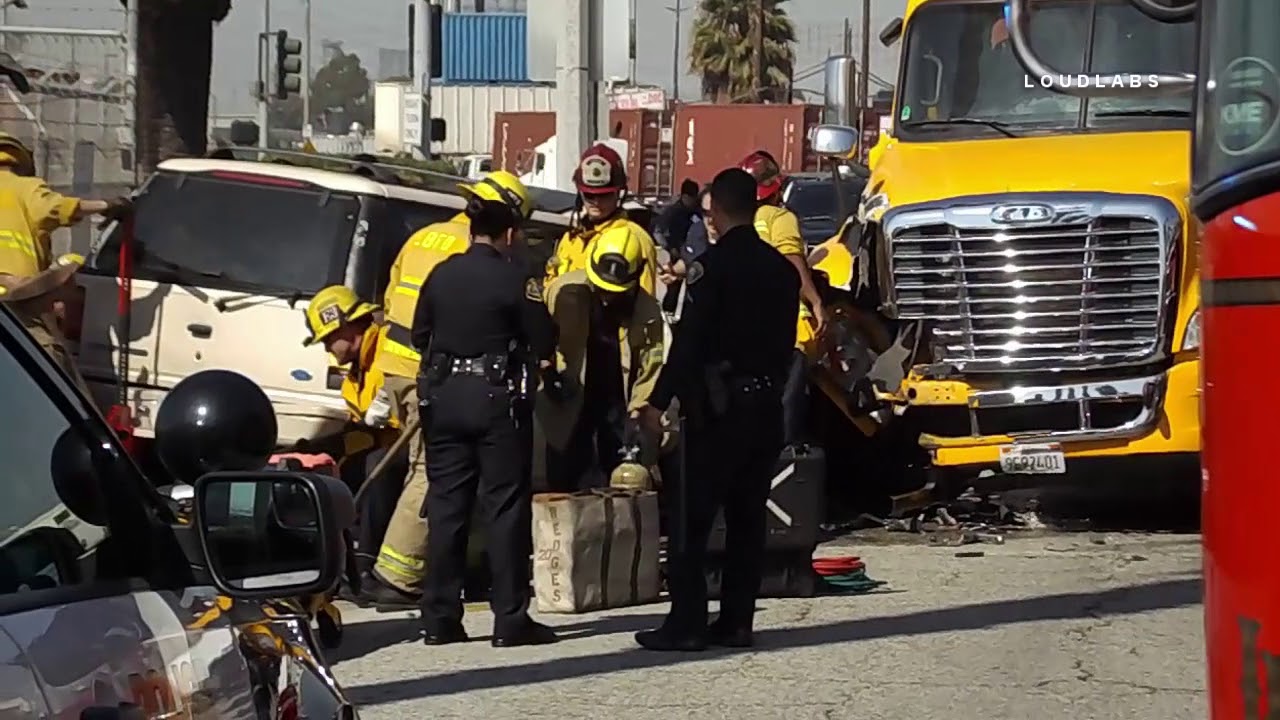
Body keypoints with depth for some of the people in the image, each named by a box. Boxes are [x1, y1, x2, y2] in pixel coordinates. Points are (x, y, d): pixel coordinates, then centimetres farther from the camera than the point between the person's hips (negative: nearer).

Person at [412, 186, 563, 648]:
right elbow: (542, 345, -7)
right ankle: (510, 619, -1)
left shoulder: (441, 276, 6)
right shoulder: (516, 280, -9)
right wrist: (549, 376, 12)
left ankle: (440, 618, 9)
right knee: (505, 507, 0)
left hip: (444, 397, 5)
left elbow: (420, 337, 12)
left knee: (445, 505, 9)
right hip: (496, 398, -5)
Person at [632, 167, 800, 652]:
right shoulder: (782, 270, 9)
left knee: (694, 517, -4)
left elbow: (689, 340, -15)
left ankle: (686, 623, -6)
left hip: (718, 406, -7)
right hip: (765, 403, 7)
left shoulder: (713, 266, -11)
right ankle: (737, 621, 11)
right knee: (747, 518, 10)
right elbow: (786, 340, 14)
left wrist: (659, 401, -13)